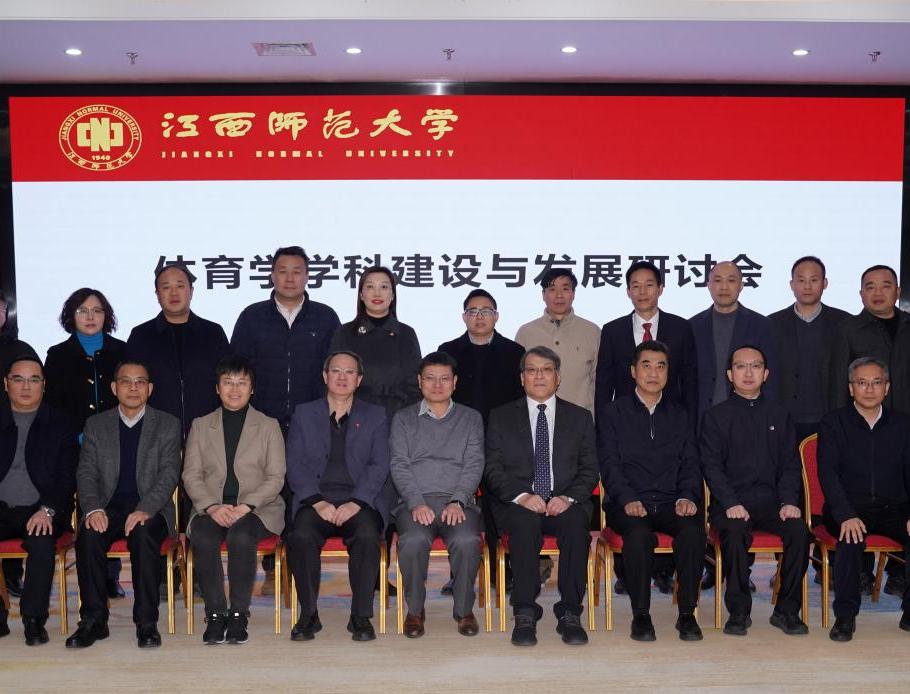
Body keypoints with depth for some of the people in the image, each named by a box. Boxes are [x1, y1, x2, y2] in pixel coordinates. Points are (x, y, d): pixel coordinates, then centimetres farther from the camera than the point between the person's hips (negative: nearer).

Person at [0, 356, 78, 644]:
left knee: (42, 542, -32)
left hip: (40, 511, -2)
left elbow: (67, 477, 2)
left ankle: (34, 618, -17)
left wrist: (47, 510, -15)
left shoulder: (61, 424, 8)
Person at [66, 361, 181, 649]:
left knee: (143, 533, -35)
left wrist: (145, 510, -20)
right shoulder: (95, 425, 13)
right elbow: (86, 472, 5)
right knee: (88, 535, -30)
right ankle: (94, 620, -19)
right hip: (108, 507, 2)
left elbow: (169, 474, -4)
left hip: (150, 509, -2)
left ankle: (146, 622, -26)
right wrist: (93, 508, -16)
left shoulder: (168, 425, 7)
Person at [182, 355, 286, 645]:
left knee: (241, 536, -34)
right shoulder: (200, 426, 16)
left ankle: (239, 614, -23)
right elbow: (191, 475, 7)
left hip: (257, 509, -1)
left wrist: (246, 505, -14)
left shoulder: (269, 426, 11)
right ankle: (215, 613, -19)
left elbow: (276, 478, 2)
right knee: (202, 538, -31)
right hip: (211, 508, 2)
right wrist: (212, 506, -12)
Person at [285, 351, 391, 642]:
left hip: (359, 501, 0)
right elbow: (295, 466, 6)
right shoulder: (304, 414, 17)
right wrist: (317, 501, -10)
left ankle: (361, 615, -17)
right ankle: (309, 614, -14)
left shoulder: (375, 416, 16)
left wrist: (356, 503, -12)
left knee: (367, 536, -32)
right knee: (301, 536, -30)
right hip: (315, 500, 1)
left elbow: (379, 467, 4)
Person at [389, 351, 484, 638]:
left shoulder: (471, 418, 18)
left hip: (458, 500, 0)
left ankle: (464, 609, -10)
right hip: (414, 501, 0)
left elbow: (474, 464, 6)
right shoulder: (403, 418, 17)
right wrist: (416, 503, -12)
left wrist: (458, 502, -11)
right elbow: (399, 465, 4)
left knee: (467, 541, -32)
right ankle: (415, 609, -10)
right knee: (414, 540, -33)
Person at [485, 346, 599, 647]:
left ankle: (569, 614, -26)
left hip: (565, 504, 1)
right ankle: (525, 614, -29)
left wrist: (568, 498, -13)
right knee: (525, 522, -35)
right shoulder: (501, 417, 13)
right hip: (518, 505, -1)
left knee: (576, 523, -33)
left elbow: (589, 469, 7)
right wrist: (522, 496, -15)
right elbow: (493, 470, 4)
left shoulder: (580, 417, 16)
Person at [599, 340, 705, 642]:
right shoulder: (614, 413, 10)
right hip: (628, 503, -2)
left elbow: (690, 463, 13)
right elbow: (609, 464, 0)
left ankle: (687, 614, -19)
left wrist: (687, 496, -7)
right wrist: (628, 500, -16)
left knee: (693, 529, -31)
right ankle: (640, 615, -20)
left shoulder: (679, 414, 19)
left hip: (670, 503, 2)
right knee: (639, 533, -35)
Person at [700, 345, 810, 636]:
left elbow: (790, 463, 12)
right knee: (735, 530, -33)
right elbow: (711, 465, -1)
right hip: (731, 501, -2)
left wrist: (789, 501, -6)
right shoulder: (715, 416, 7)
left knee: (799, 529, -26)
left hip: (771, 500, 3)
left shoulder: (779, 414, 16)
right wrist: (731, 503, -16)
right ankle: (738, 611, -18)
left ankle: (787, 610, -11)